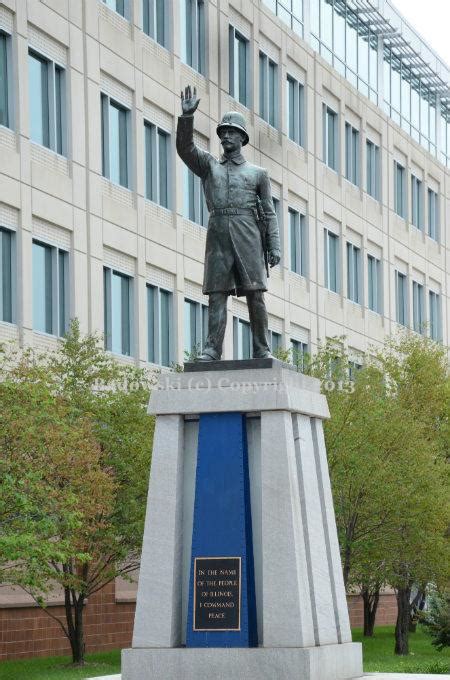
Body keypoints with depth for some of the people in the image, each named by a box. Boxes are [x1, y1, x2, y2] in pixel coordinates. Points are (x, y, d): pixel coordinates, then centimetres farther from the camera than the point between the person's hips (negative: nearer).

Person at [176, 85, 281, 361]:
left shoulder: (258, 173, 16)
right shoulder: (209, 166, 20)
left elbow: (269, 213, 10)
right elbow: (185, 147, 3)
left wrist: (275, 246, 0)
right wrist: (187, 116, -11)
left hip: (248, 236, -1)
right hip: (218, 234, 1)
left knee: (255, 294, -6)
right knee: (217, 294, -5)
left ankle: (262, 351, -5)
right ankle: (212, 350, -8)